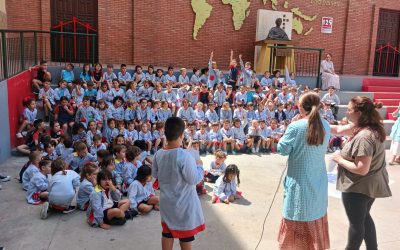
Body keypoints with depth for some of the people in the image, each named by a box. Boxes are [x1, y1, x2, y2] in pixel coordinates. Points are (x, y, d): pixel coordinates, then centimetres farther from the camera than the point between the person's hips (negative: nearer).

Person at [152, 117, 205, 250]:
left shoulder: (158, 154, -7)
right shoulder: (184, 155, -27)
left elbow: (155, 175, 7)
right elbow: (194, 179, -21)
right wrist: (199, 166, -6)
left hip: (166, 201, 6)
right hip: (183, 203, -5)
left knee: (167, 232, 19)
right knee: (186, 235, 13)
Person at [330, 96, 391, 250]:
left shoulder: (364, 137, -31)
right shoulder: (371, 127, -1)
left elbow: (361, 169, -33)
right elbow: (339, 130, 4)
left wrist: (340, 160, -19)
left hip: (359, 187, -10)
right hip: (371, 184, 10)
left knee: (356, 223, 12)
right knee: (364, 218, 27)